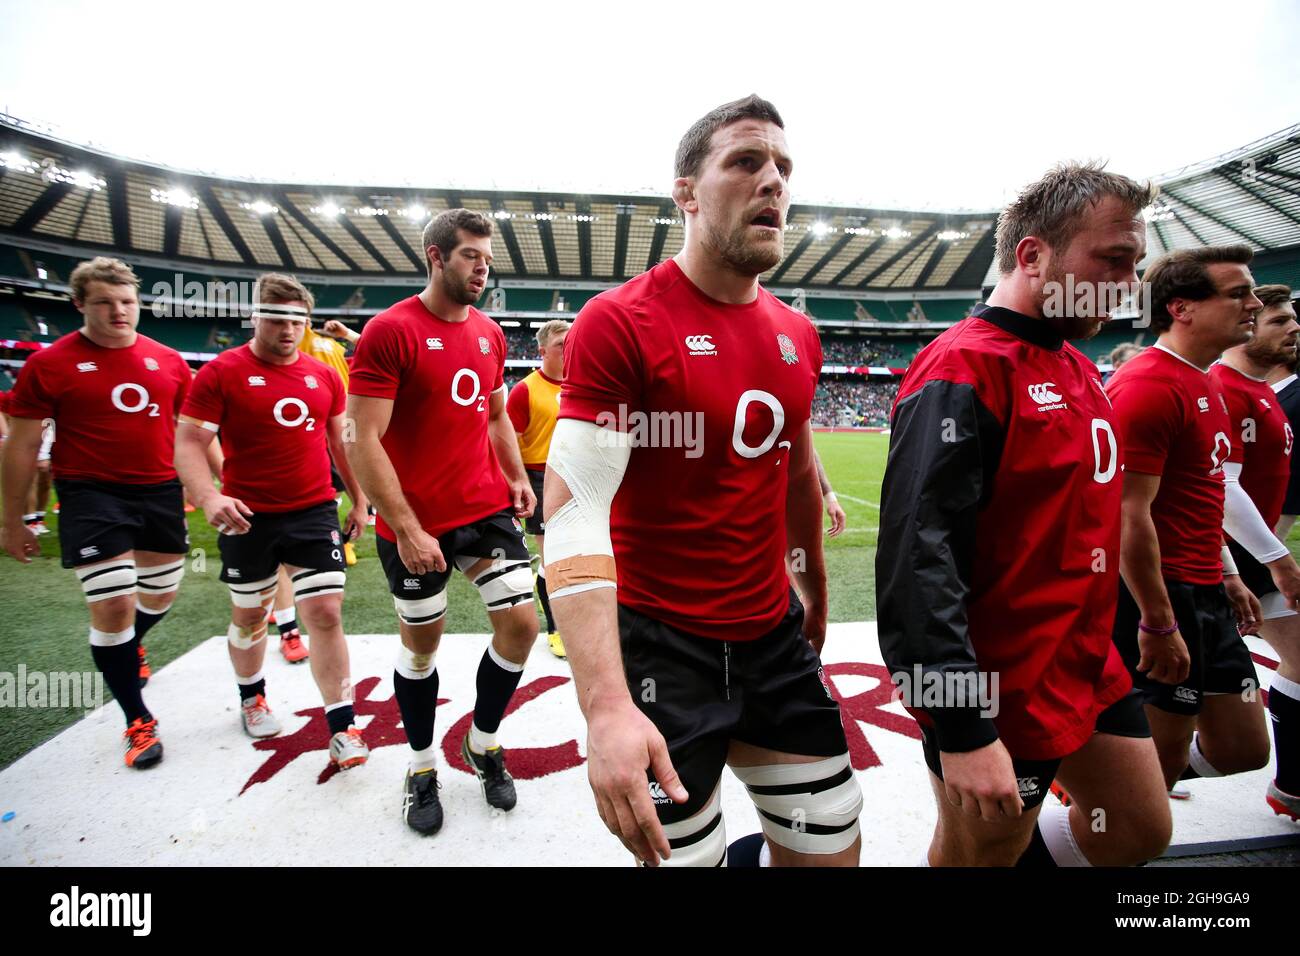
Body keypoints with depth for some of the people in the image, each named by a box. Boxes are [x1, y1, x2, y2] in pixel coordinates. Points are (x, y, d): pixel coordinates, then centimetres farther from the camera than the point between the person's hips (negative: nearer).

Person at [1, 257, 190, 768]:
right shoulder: (49, 363, -5)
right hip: (92, 496, -4)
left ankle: (124, 648, 53)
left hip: (161, 492, 4)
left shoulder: (169, 361, 3)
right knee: (112, 605, -6)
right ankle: (138, 721, 11)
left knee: (162, 593, 17)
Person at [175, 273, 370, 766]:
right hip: (248, 518, -1)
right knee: (249, 614, 16)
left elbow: (341, 440, 14)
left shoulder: (324, 376, 5)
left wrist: (359, 500, 12)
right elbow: (188, 442, -9)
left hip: (315, 512, 2)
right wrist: (208, 497, -26)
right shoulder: (221, 372, -5)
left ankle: (342, 727, 4)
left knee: (326, 613, -4)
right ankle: (251, 699, 43)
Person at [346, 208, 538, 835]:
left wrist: (517, 477, 7)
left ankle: (482, 743, 27)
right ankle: (421, 766, 34)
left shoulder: (490, 334, 8)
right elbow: (363, 440, -16)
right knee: (421, 640, 11)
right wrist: (406, 529, -19)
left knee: (521, 623, 1)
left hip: (490, 510, 5)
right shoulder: (389, 331, -12)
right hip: (415, 525, -5)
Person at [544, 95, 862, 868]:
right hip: (659, 645, -6)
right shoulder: (619, 324, -14)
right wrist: (606, 705, -29)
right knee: (680, 854, 10)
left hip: (776, 635, 6)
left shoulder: (798, 337, 6)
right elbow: (574, 513, -21)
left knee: (835, 848, 16)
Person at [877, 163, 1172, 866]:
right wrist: (962, 729, -28)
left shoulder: (1077, 367, 9)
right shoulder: (962, 370, -22)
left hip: (1092, 671, 9)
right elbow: (917, 557, -29)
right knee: (975, 854, 12)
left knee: (1141, 830, 22)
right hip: (999, 701, -9)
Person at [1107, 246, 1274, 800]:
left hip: (1205, 594, 10)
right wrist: (1159, 623, -20)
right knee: (1160, 762, 5)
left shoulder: (1203, 384, 14)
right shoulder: (1148, 386, -19)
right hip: (1159, 596, -10)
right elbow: (1130, 515, -23)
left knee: (1243, 749, 17)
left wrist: (1226, 577, 22)